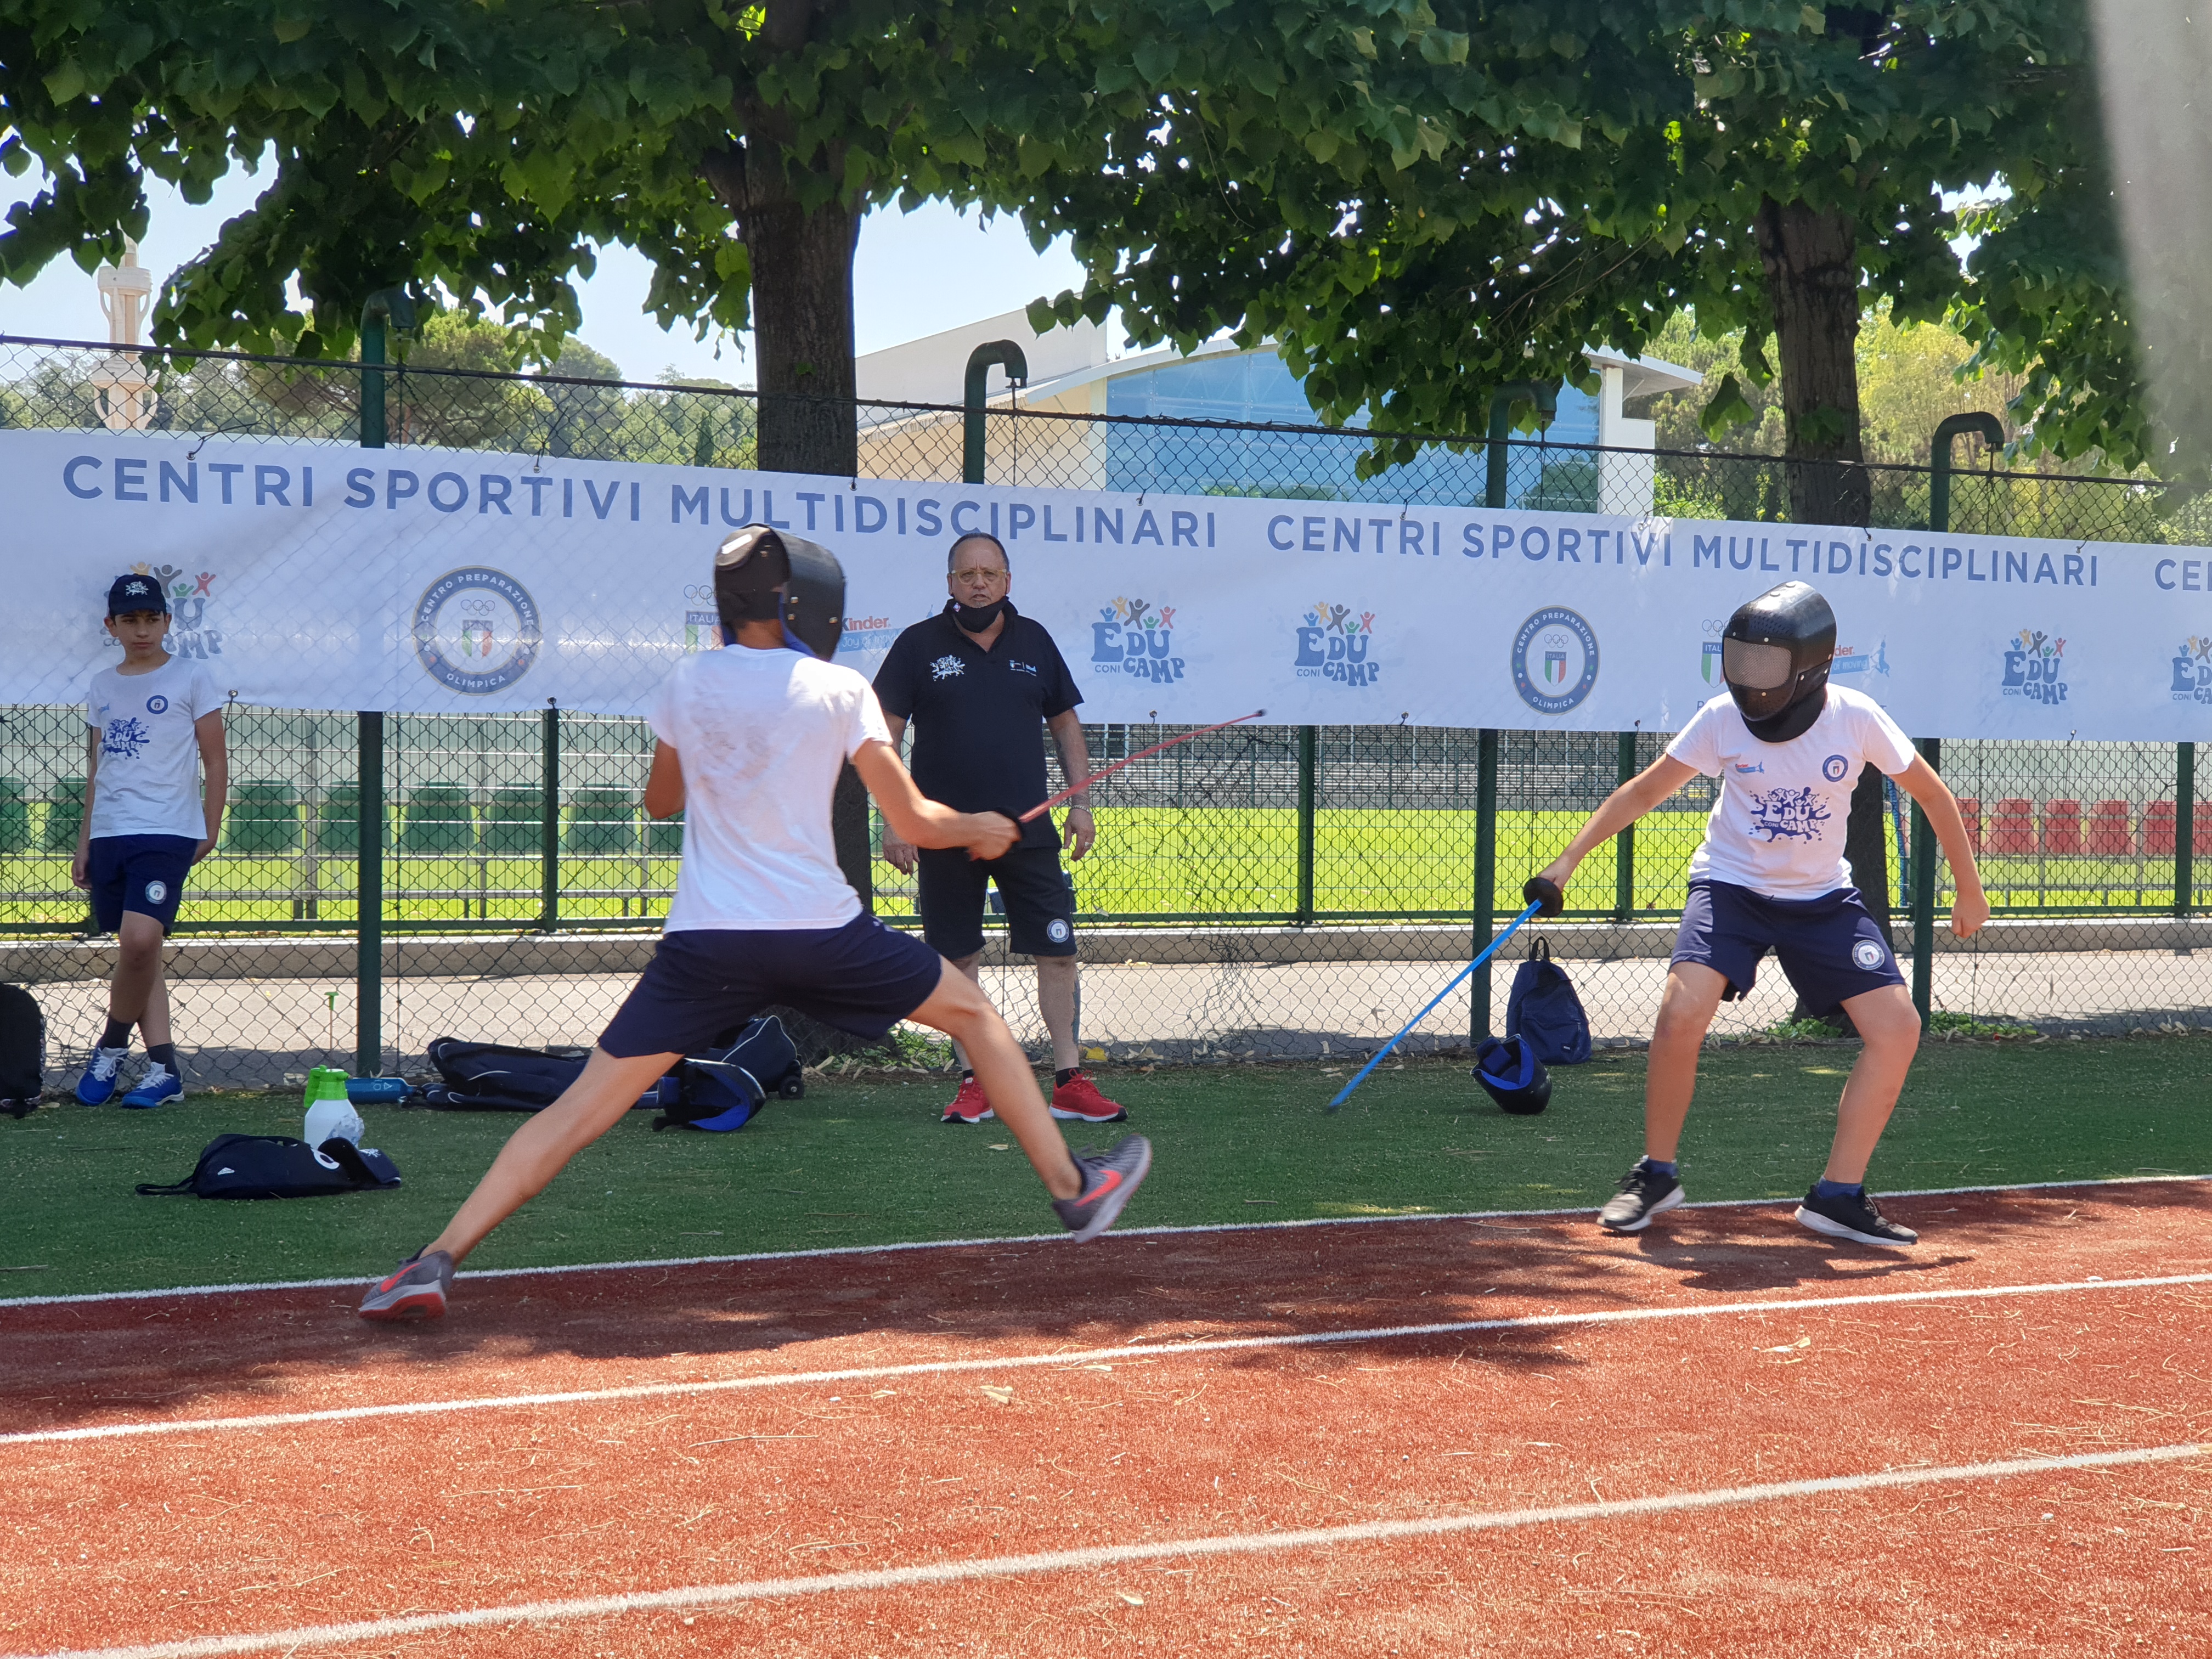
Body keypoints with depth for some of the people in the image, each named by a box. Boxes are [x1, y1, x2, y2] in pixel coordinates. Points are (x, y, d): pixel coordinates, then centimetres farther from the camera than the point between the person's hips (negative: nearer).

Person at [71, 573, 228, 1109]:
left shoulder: (191, 678, 1)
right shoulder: (102, 688, 15)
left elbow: (216, 761, 3)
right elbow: (97, 769, 20)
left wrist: (210, 830, -1)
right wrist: (85, 843, 16)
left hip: (167, 832, -5)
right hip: (109, 836, 6)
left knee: (140, 940, -21)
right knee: (138, 949, 5)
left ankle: (111, 1045, -1)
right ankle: (164, 1068, 9)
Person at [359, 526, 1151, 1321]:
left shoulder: (687, 683, 8)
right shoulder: (839, 691, 0)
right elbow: (915, 822, 1)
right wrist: (983, 828, 19)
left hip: (705, 941, 2)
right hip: (821, 931, -2)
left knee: (579, 1111, 0)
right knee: (974, 1013, 21)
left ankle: (436, 1263, -11)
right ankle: (1073, 1188, 25)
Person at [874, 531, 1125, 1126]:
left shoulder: (1035, 642, 8)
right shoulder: (918, 646, 0)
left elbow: (1065, 724, 16)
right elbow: (885, 736, 1)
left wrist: (1080, 802, 7)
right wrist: (894, 819, -7)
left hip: (1029, 831, 2)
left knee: (1057, 951, -3)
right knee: (958, 958, 4)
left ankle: (1068, 1081, 2)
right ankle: (974, 1083, 13)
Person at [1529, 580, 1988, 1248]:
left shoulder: (1856, 718, -16)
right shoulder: (1723, 719, -16)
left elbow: (1931, 793, -1)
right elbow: (1644, 791, -5)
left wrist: (1968, 888, 5)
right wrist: (1568, 860, -12)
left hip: (1823, 898, 2)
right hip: (1731, 886, -2)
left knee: (1898, 1029, -11)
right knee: (1681, 1016, -24)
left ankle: (1838, 1195, 2)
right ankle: (1656, 1175, -2)